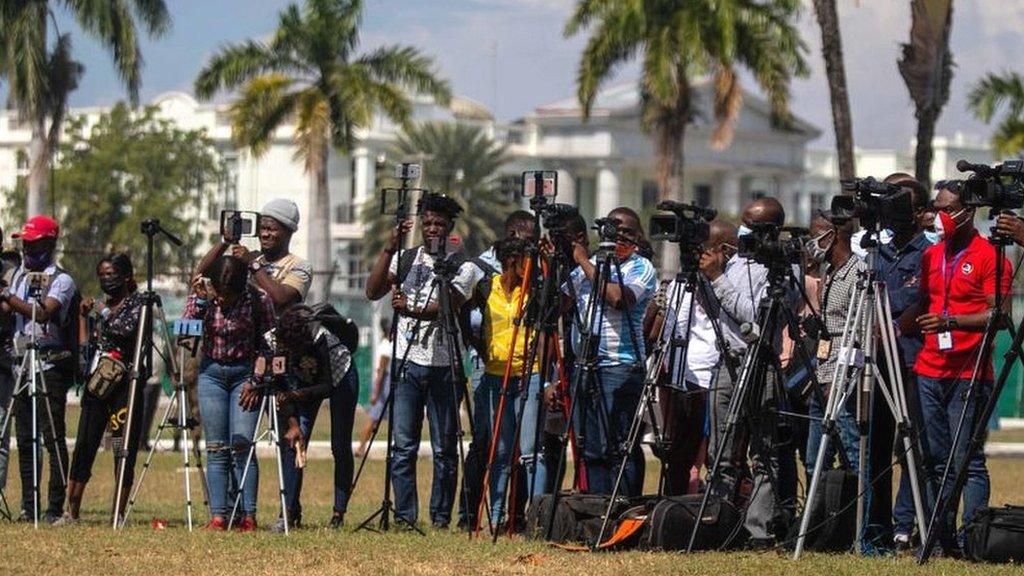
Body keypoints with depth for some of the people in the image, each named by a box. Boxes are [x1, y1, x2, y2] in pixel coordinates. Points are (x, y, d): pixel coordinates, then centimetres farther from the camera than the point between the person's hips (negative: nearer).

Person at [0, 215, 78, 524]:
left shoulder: (61, 280, -6)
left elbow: (43, 313, -20)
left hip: (50, 367, -7)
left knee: (53, 437, -7)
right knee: (25, 438, 7)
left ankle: (56, 507, -6)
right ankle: (28, 506, 11)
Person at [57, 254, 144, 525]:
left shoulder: (138, 303, -3)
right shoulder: (105, 303, 16)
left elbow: (126, 328, -20)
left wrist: (99, 309, -9)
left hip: (125, 382, -6)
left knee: (124, 449, -4)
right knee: (84, 446, 2)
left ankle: (119, 513, 1)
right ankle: (71, 513, 3)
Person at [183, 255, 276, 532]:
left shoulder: (258, 300, -14)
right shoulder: (202, 295, -7)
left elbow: (266, 345, -6)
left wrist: (255, 381, -13)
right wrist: (199, 301, -22)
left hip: (245, 373, -3)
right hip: (212, 372, 3)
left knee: (241, 444, -12)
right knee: (216, 448, -2)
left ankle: (248, 516, -9)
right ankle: (218, 516, -4)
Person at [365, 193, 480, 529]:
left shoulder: (462, 267, 2)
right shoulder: (406, 259, 11)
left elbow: (447, 306, -13)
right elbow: (373, 291, 0)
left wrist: (411, 309, -30)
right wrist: (388, 251, -10)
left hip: (443, 366, -2)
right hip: (407, 363, 2)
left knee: (444, 449, 0)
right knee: (403, 447, -2)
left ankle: (441, 518, 6)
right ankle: (404, 516, 1)